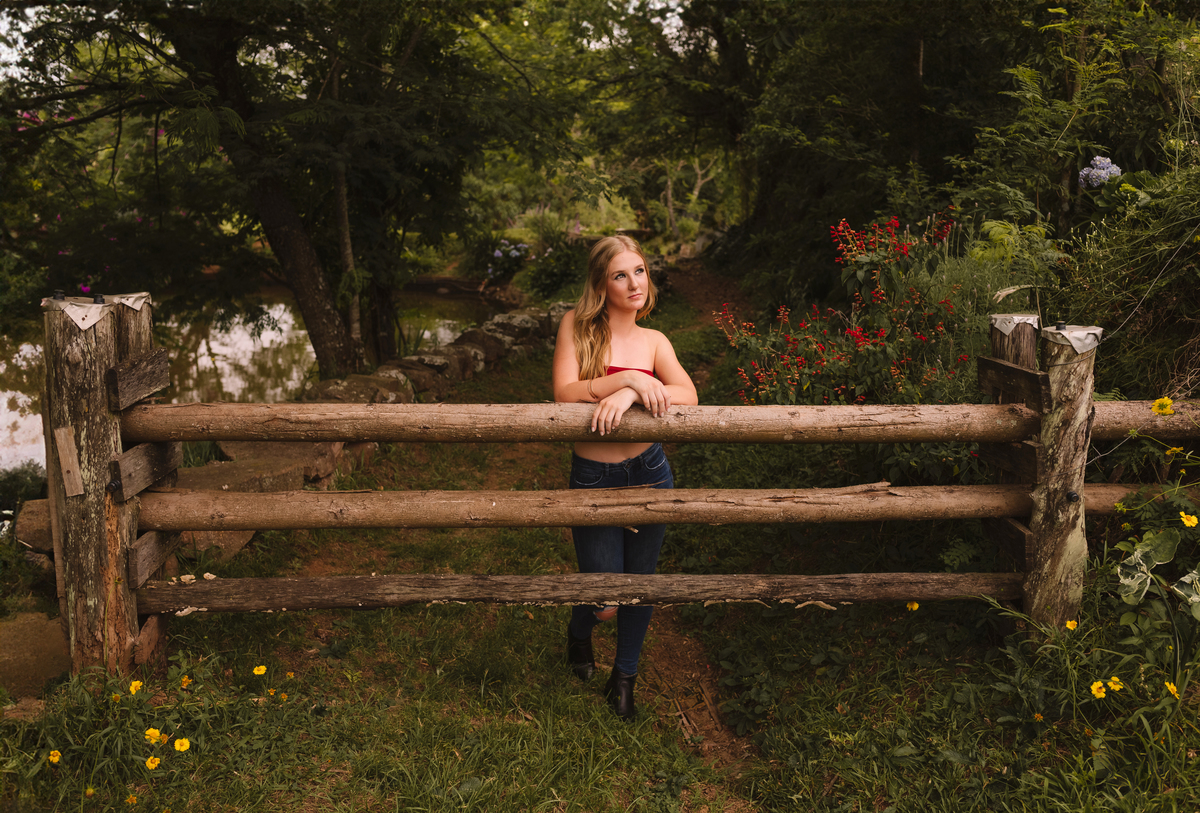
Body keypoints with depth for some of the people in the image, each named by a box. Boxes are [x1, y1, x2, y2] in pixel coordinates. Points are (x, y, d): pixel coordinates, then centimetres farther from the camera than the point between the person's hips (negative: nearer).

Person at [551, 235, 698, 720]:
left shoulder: (654, 342, 3)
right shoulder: (577, 326, -4)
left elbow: (687, 396, -13)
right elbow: (565, 393, -15)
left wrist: (631, 394, -28)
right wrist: (628, 378, -25)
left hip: (649, 473, 3)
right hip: (593, 478, -2)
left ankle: (624, 676, 40)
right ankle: (579, 633, 41)